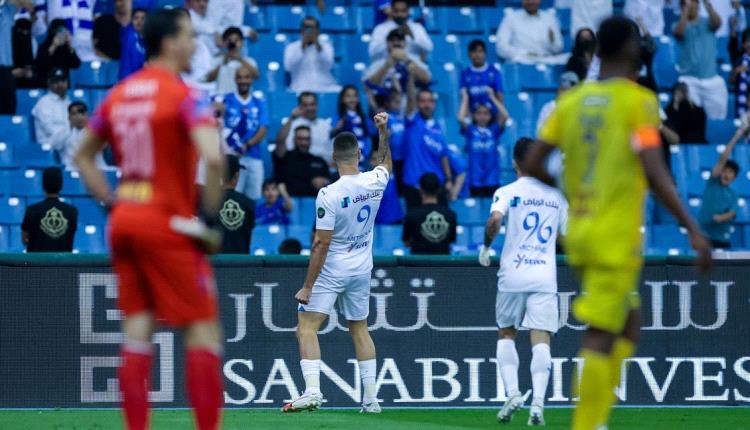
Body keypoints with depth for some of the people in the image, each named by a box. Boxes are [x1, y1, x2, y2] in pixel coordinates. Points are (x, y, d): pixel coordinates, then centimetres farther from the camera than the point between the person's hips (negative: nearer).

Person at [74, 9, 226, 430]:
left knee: (138, 329, 7)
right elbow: (214, 158, -25)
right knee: (204, 329, -1)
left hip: (124, 221, 7)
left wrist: (113, 202, 15)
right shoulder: (184, 96, -11)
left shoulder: (118, 94, 11)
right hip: (170, 224, -7)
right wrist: (210, 219, -15)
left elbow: (84, 156, 20)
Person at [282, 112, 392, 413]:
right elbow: (385, 161, 21)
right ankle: (371, 398, 15)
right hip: (362, 270, 6)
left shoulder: (328, 195, -21)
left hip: (331, 272, -6)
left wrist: (307, 286, -15)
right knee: (359, 330, 17)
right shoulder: (375, 182, -6)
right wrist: (383, 131, 31)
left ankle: (312, 391, -22)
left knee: (306, 327, -5)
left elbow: (321, 244, -20)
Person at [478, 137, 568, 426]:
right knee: (541, 340, -3)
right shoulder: (556, 196, 10)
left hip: (513, 275, -1)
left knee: (506, 335, 15)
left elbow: (495, 219, -21)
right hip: (545, 277, 1)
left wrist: (486, 246, -4)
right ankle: (538, 400, -18)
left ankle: (512, 393, -1)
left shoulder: (507, 192, -1)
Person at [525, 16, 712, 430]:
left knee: (627, 323, 19)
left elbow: (532, 164, 5)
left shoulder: (571, 101, 7)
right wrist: (693, 230, -16)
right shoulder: (638, 101, -9)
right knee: (600, 337, -7)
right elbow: (655, 174, -18)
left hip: (578, 231, 7)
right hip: (617, 236, -7)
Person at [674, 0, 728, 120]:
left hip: (711, 78, 2)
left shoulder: (707, 23, 8)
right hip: (689, 79, -2)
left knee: (717, 116, 2)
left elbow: (717, 22, -14)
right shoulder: (681, 25, 4)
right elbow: (679, 32, -19)